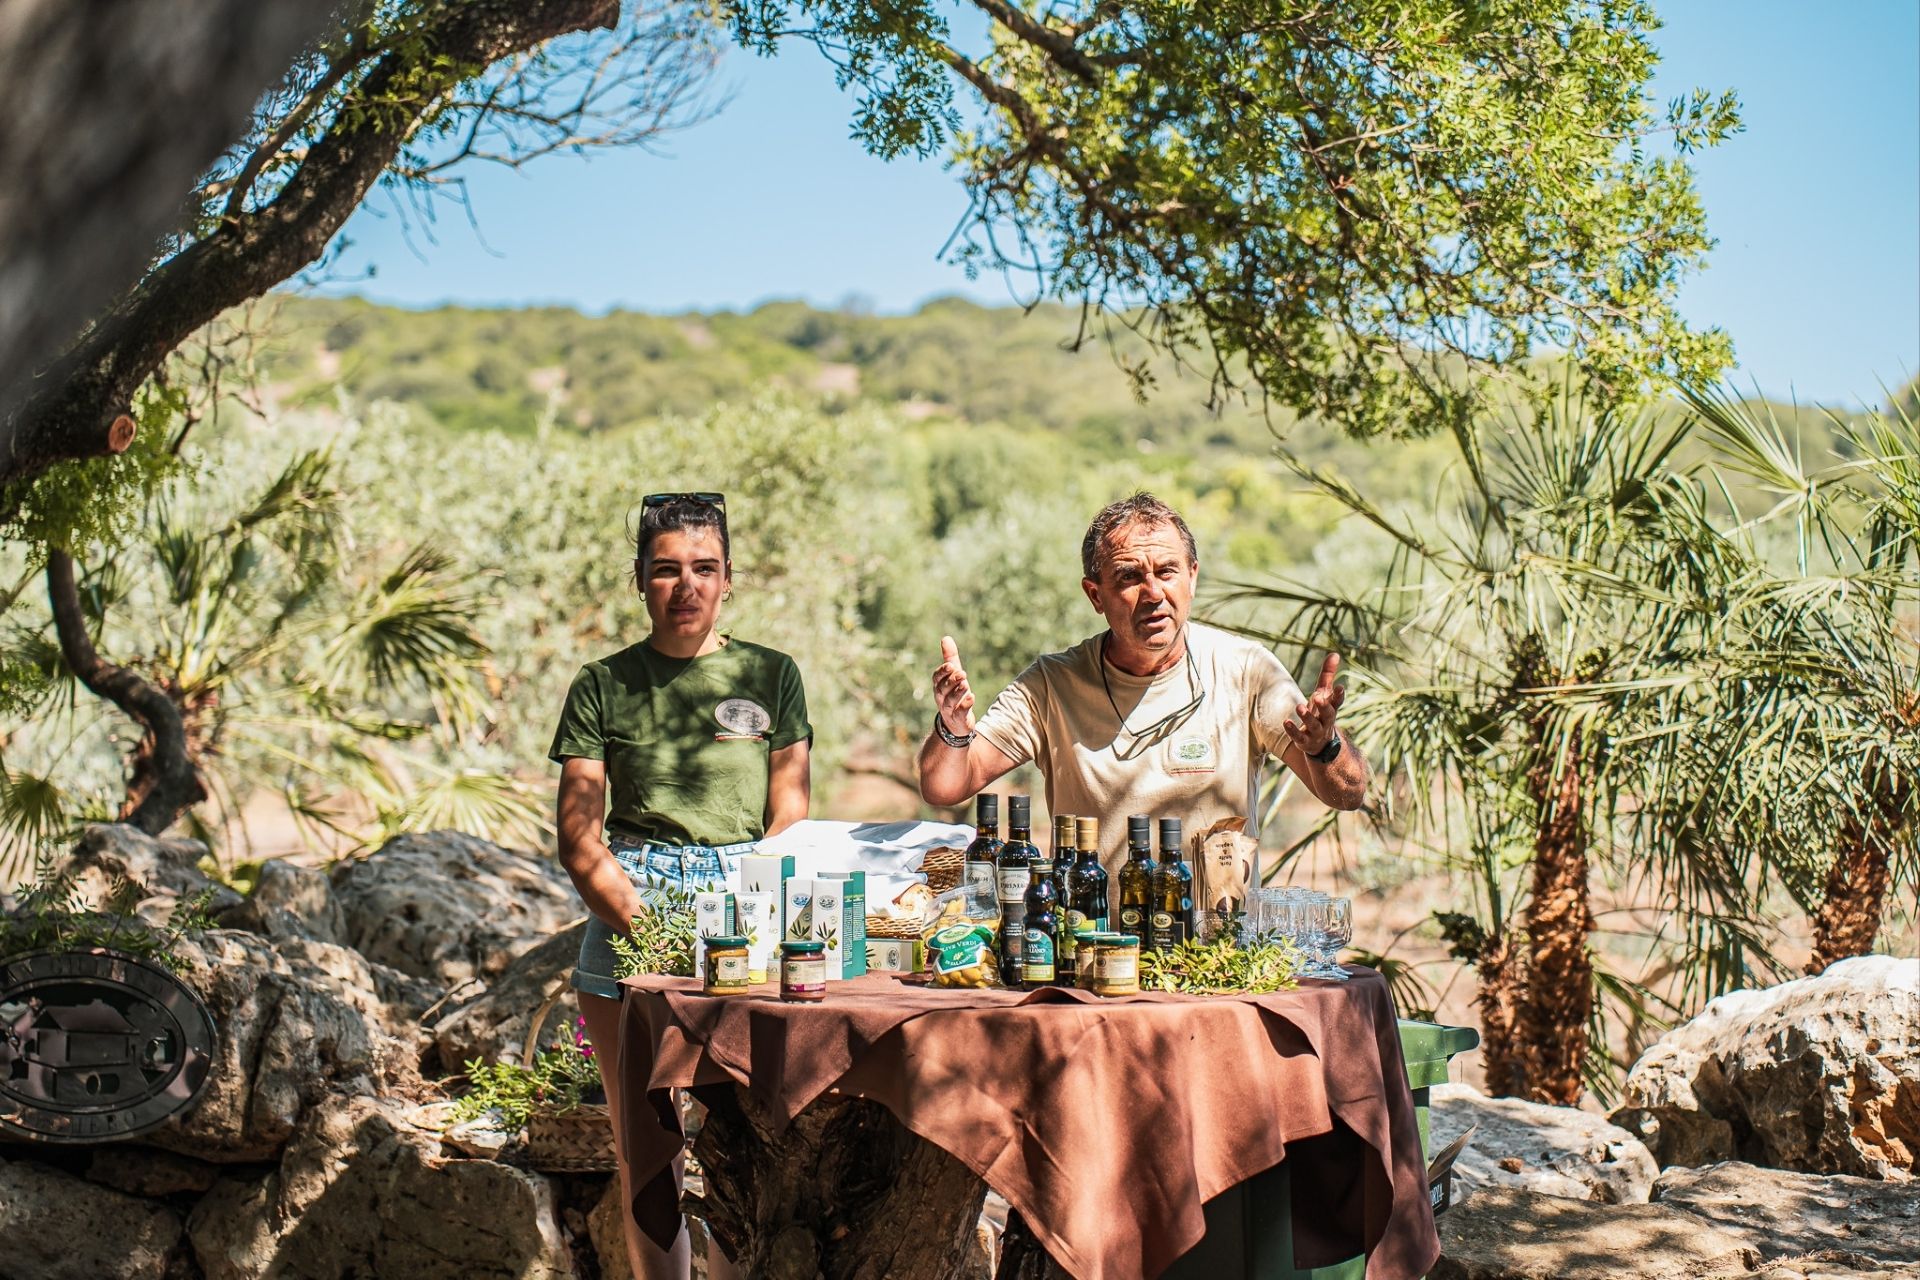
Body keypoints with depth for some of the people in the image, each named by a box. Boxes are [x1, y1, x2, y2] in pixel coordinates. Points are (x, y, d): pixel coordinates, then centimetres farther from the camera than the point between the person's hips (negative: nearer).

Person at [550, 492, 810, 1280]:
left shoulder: (771, 676, 10)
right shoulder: (603, 686, 8)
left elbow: (790, 821, 7)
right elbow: (577, 834, 3)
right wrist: (644, 924, -10)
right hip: (630, 902, 0)